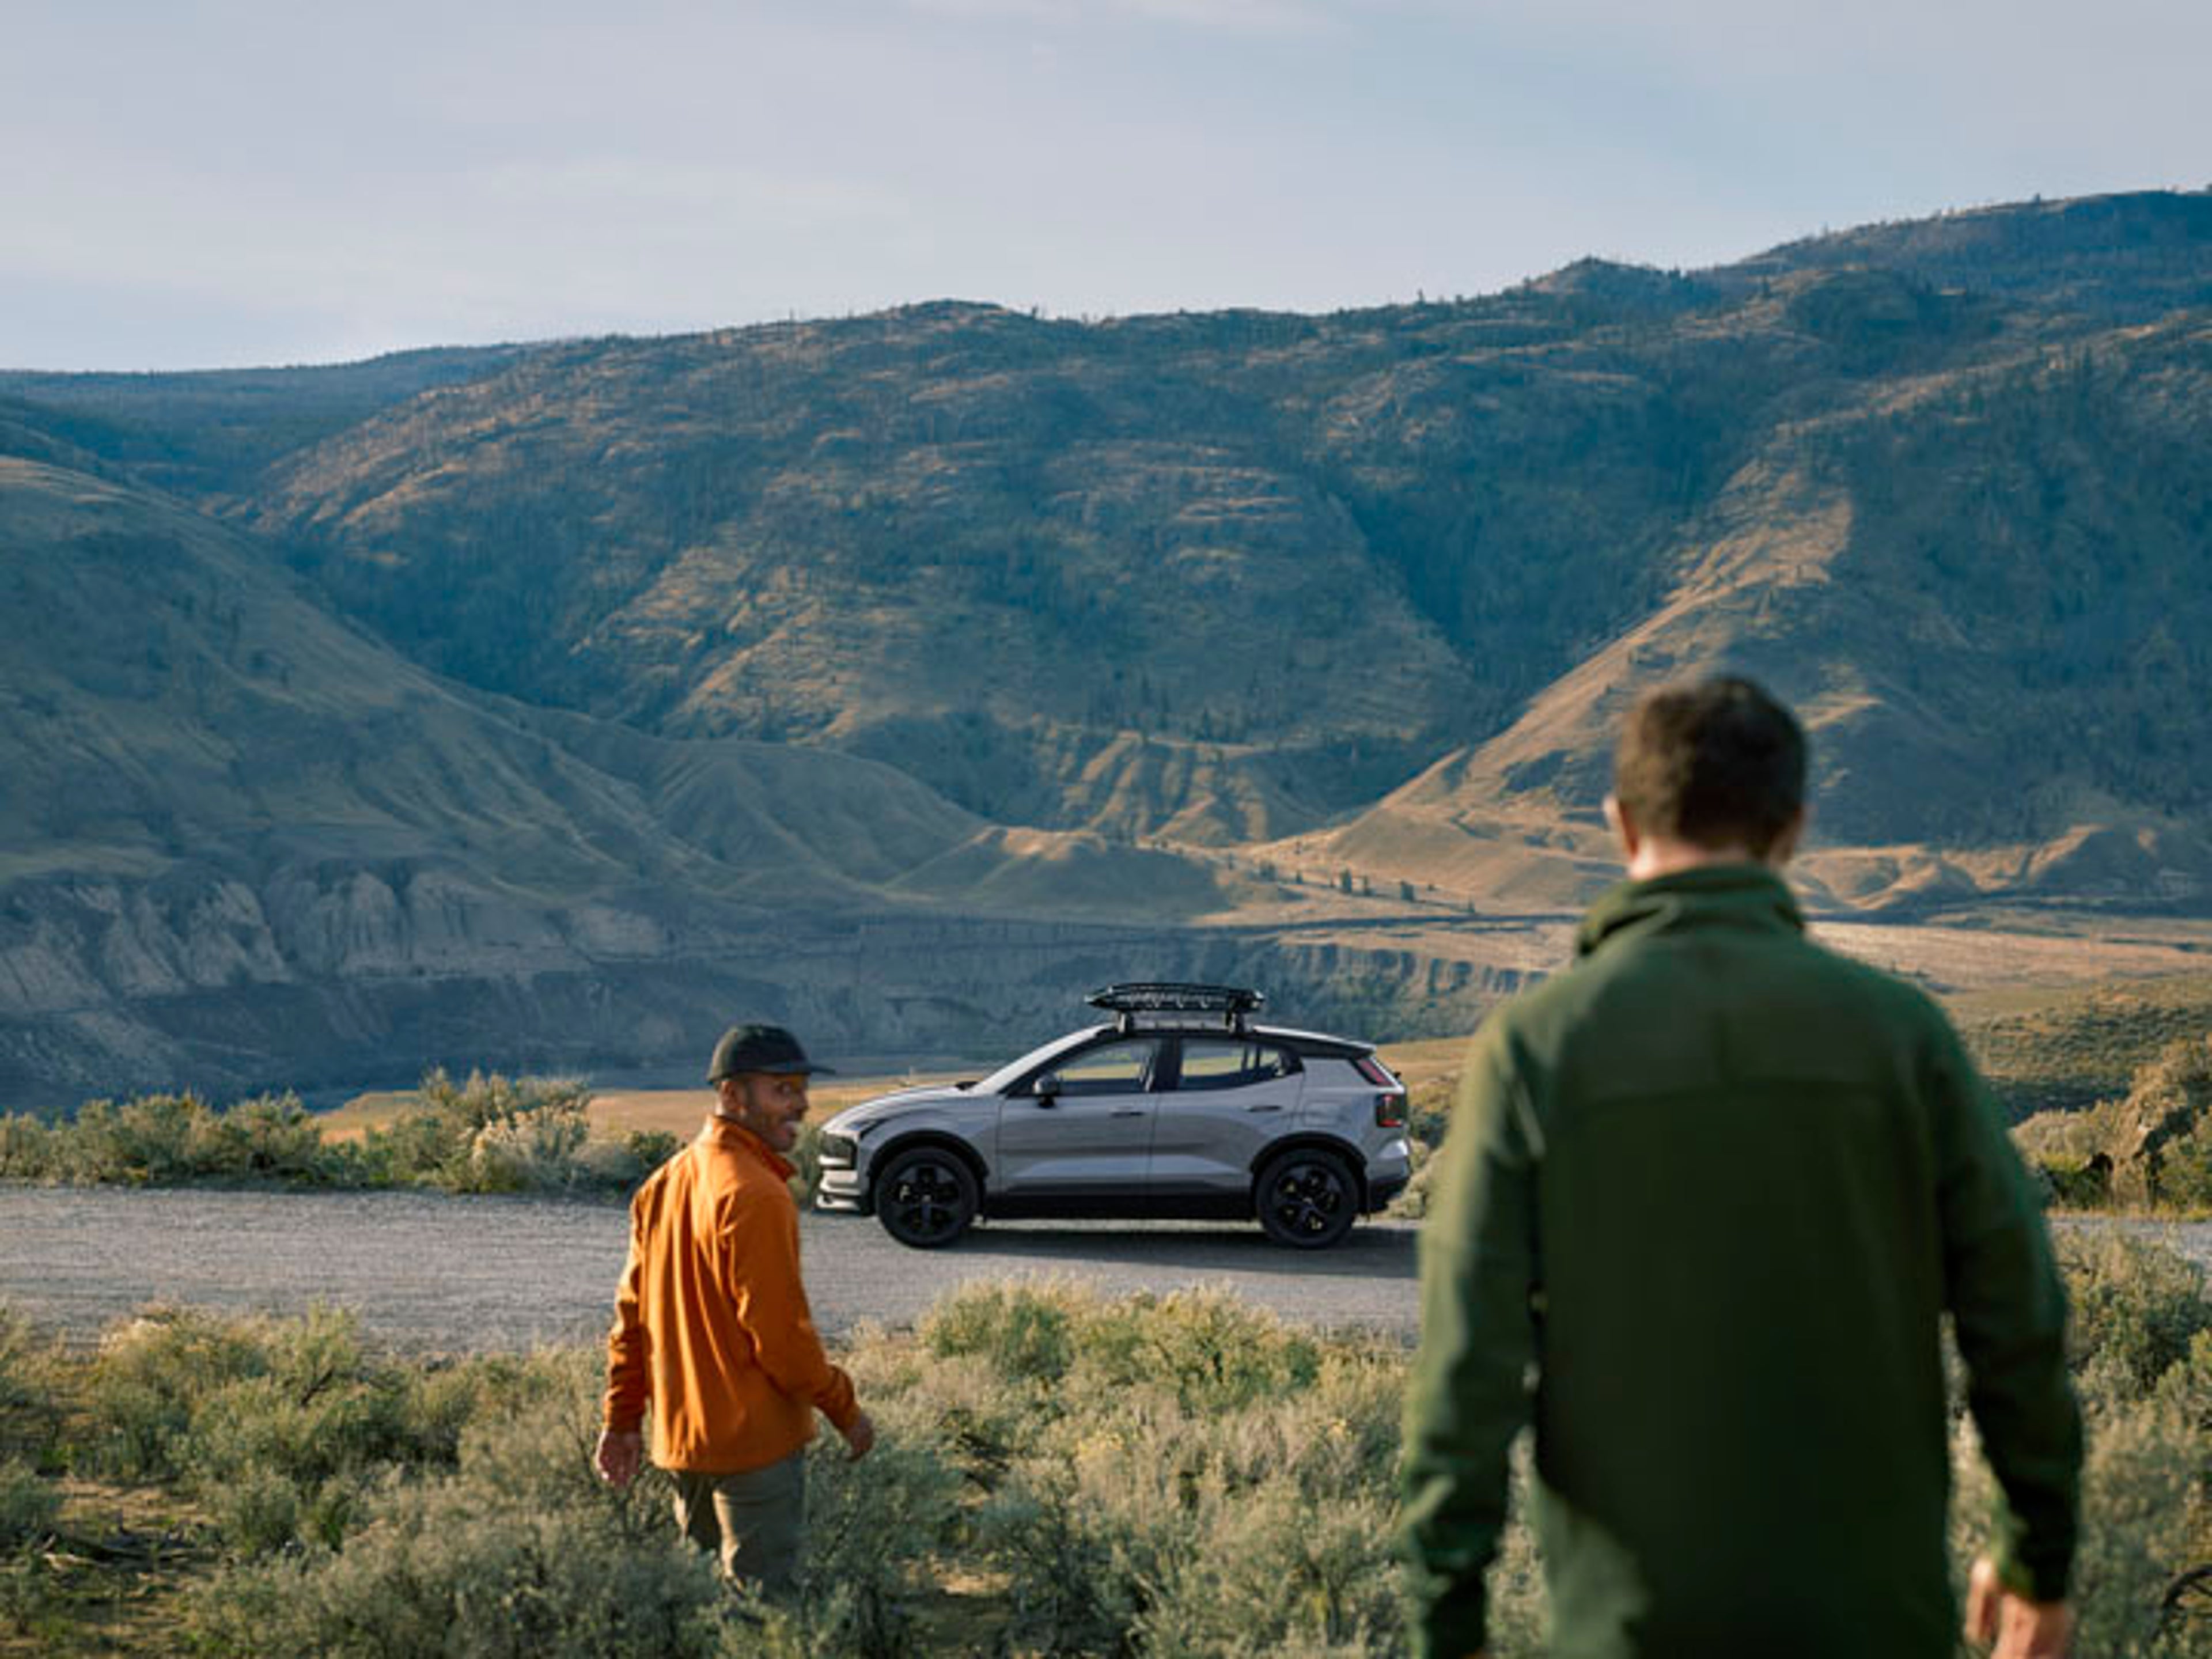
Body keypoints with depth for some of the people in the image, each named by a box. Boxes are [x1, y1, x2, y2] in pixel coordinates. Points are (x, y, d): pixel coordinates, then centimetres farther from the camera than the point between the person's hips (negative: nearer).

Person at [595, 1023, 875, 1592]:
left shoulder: (666, 1182, 9)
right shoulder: (755, 1196, -19)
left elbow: (632, 1314, 12)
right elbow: (780, 1332, -20)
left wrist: (623, 1417, 16)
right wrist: (845, 1411, -8)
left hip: (679, 1436, 9)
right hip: (754, 1440, -9)